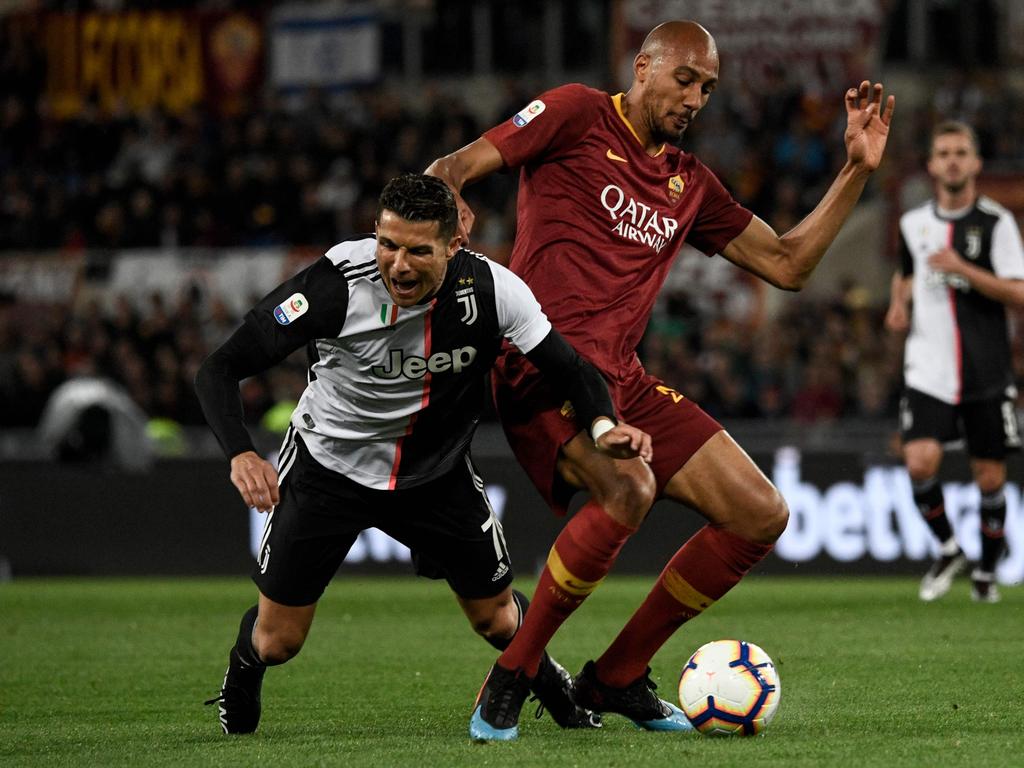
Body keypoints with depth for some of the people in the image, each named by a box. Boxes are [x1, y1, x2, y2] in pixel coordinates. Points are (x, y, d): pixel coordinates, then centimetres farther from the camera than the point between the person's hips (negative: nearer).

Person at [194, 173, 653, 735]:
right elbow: (220, 368, -26)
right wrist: (240, 454, -43)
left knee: (497, 617, 9)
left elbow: (565, 365, -12)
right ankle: (241, 676, 39)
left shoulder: (490, 289, -24)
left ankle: (552, 686, 45)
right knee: (277, 641, 1)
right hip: (327, 463, -2)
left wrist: (603, 425, -34)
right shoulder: (336, 284, -31)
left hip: (437, 472, 2)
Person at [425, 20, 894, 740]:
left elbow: (787, 263, 23)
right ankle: (508, 681, -18)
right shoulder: (577, 114, 3)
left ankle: (617, 677, 13)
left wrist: (857, 169, 17)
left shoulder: (690, 184, 21)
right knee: (628, 487, -35)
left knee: (762, 515, 1)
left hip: (623, 380, 8)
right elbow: (453, 168, -3)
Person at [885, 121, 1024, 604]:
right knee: (920, 463, -16)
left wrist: (964, 269, -22)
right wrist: (899, 305, 8)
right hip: (929, 370, 2)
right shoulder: (914, 224, 8)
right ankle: (947, 550, 8)